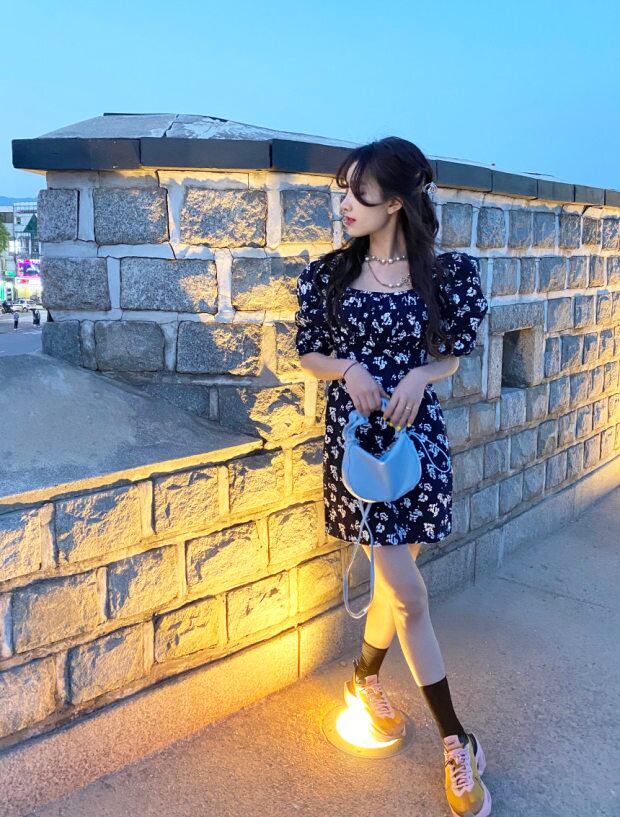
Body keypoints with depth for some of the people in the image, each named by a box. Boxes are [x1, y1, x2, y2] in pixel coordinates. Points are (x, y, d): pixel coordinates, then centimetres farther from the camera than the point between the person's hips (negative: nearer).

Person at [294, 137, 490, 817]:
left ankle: (365, 676, 43)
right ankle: (457, 740, 16)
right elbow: (307, 354, 6)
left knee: (395, 580, 12)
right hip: (354, 436, -1)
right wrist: (348, 369, -14)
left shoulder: (448, 273, -3)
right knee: (408, 594, -1)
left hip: (416, 434, 1)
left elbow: (452, 356, 7)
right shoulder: (327, 273, -1)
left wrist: (419, 376, -14)